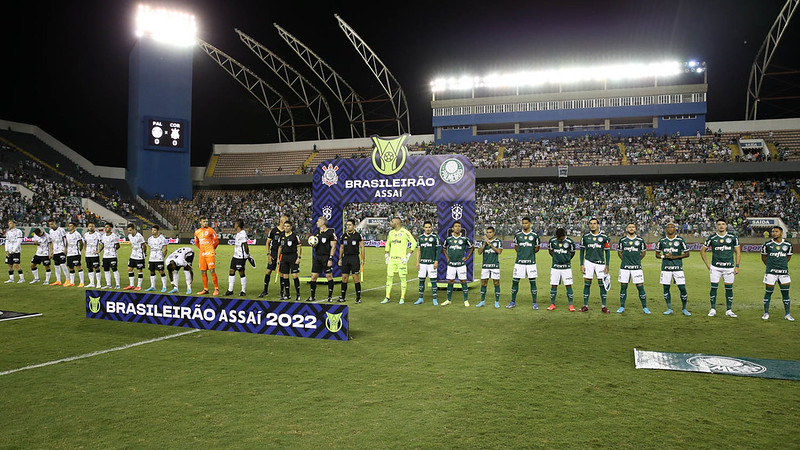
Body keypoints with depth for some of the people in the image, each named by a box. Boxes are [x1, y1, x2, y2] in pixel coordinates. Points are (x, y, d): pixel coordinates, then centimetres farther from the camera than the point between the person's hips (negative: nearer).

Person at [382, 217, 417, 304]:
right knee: (389, 277, 4)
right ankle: (388, 297, 10)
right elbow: (388, 243, 26)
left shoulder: (405, 232, -6)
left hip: (401, 259, -6)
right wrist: (386, 255, 16)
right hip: (391, 258, 6)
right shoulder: (391, 232, 13)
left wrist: (408, 256, -11)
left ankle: (402, 298, 7)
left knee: (402, 278, -1)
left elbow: (414, 243, -8)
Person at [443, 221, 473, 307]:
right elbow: (444, 248, 20)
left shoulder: (464, 238, -2)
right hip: (451, 264, 2)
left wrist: (467, 257, 4)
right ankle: (448, 300, 14)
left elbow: (471, 248, 10)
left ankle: (466, 300, 9)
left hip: (461, 264, -2)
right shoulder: (448, 238, 3)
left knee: (463, 281, 1)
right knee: (450, 281, 5)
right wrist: (447, 258, 11)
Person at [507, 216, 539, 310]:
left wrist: (530, 253, 2)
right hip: (519, 261, 1)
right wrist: (521, 253, 7)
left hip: (531, 262, -1)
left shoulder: (534, 235, 2)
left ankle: (534, 303, 10)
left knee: (533, 282, 1)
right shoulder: (517, 235, 5)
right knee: (515, 281, 2)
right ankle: (513, 302, 15)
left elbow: (537, 248, 11)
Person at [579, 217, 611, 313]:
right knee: (587, 284, 1)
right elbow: (582, 251, 8)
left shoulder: (604, 237, 2)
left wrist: (607, 265, 0)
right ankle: (585, 305, 8)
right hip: (588, 262, 0)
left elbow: (607, 252, 5)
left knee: (602, 284, 0)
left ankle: (604, 306, 7)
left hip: (600, 263, 0)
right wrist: (581, 265, 2)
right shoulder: (585, 237, 4)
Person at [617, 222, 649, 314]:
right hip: (625, 267, 1)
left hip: (637, 267, -1)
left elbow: (644, 252, 17)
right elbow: (619, 252, 17)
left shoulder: (640, 240, 3)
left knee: (640, 287, -2)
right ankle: (622, 307, 12)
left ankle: (644, 307, 8)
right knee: (623, 287, 3)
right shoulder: (622, 240, 4)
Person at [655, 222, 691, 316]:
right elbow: (657, 254, 12)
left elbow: (687, 254, 3)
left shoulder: (680, 240, 1)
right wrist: (664, 256, -8)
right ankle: (669, 308, 16)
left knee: (682, 288, -4)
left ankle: (684, 308, 13)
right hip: (666, 267, 2)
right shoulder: (662, 240, 6)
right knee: (666, 288, 4)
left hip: (678, 267, -2)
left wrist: (675, 257, -10)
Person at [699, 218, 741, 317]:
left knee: (729, 289, 3)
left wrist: (737, 266, 1)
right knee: (714, 288, -2)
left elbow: (738, 252, 8)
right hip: (715, 267, -1)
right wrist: (707, 265, 5)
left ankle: (729, 310, 13)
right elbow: (702, 251, 10)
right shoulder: (712, 238, 2)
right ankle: (713, 309, 7)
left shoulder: (733, 237, 4)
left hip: (729, 267, 1)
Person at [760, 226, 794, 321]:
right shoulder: (767, 244, -2)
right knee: (768, 292, 1)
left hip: (784, 272, 2)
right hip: (771, 272, -2)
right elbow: (763, 256, 11)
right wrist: (769, 265, 9)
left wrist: (782, 265, 13)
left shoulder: (788, 244, 4)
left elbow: (788, 256, 18)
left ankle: (787, 314, 14)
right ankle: (766, 313, 11)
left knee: (785, 293, 4)